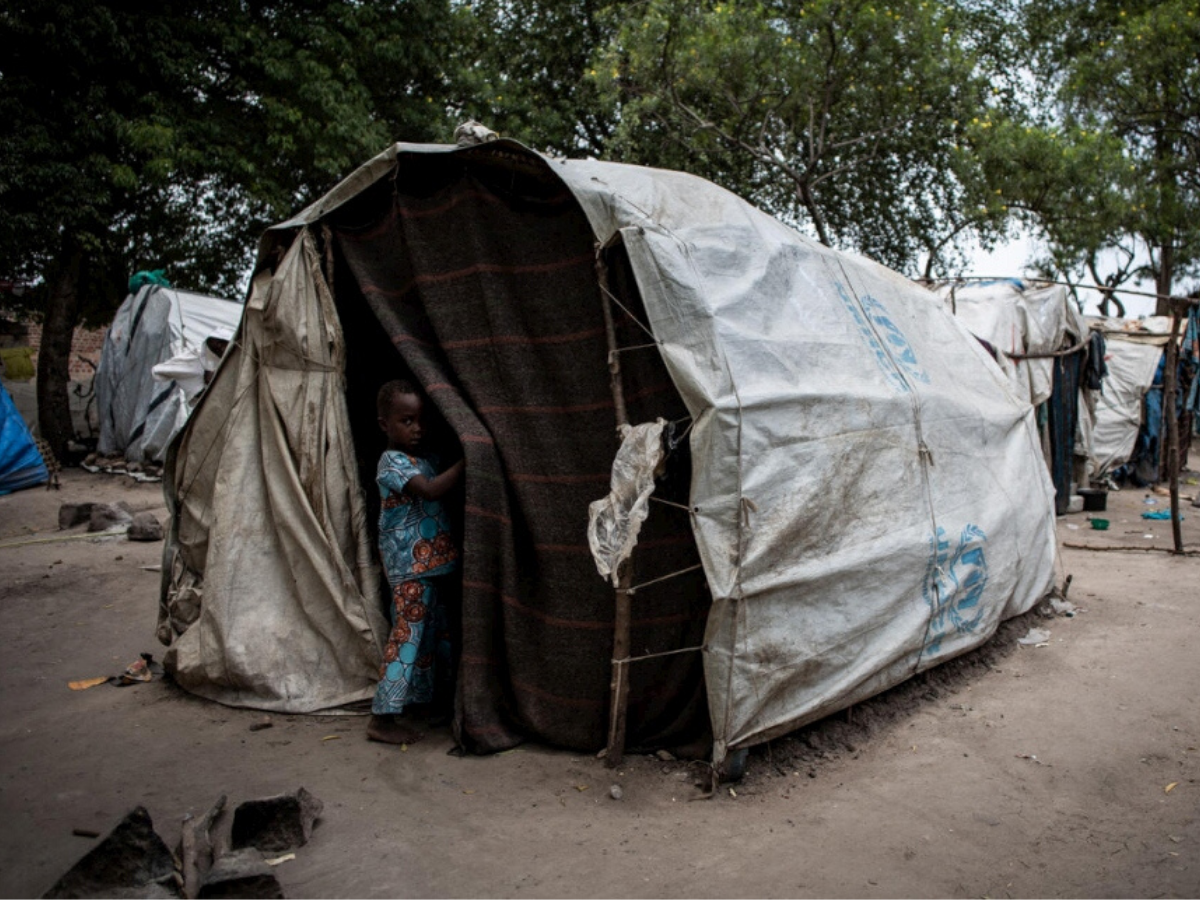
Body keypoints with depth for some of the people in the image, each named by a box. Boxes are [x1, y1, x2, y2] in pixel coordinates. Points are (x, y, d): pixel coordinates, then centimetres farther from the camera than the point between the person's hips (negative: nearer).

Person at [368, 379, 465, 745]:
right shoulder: (392, 462, -14)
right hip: (409, 567, -9)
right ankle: (382, 718, -1)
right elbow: (430, 490, -27)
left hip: (431, 563, 9)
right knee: (407, 635, -8)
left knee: (436, 632, 17)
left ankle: (433, 698, 32)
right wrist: (464, 464, -24)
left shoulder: (424, 459, 14)